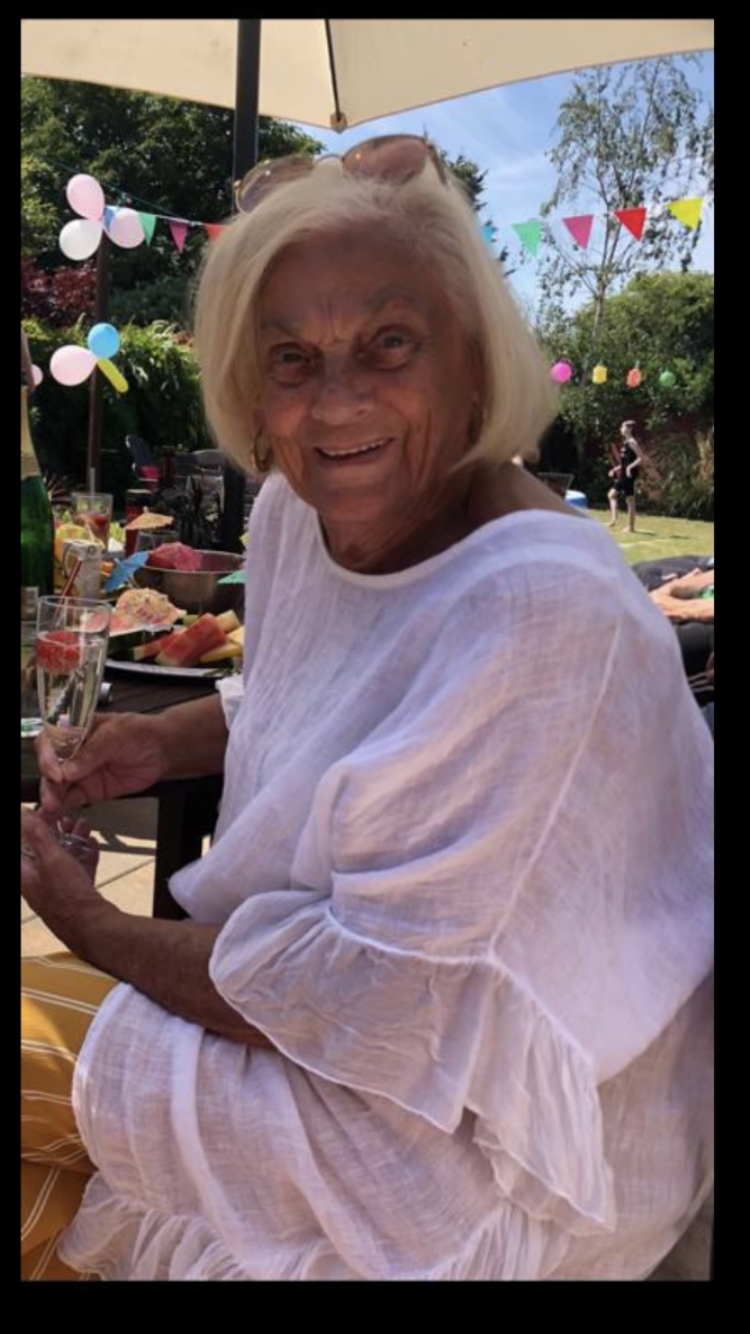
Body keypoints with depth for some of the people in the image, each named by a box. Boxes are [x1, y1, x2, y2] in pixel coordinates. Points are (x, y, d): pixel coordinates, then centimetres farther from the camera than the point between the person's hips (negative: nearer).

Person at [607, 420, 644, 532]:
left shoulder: (632, 442, -13)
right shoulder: (625, 443, 15)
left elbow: (641, 458, -19)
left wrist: (630, 467, -26)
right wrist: (616, 469, 20)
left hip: (629, 475, -10)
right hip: (623, 475, 10)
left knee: (630, 500, -4)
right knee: (611, 494, 9)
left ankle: (631, 527, 1)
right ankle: (614, 519, 8)